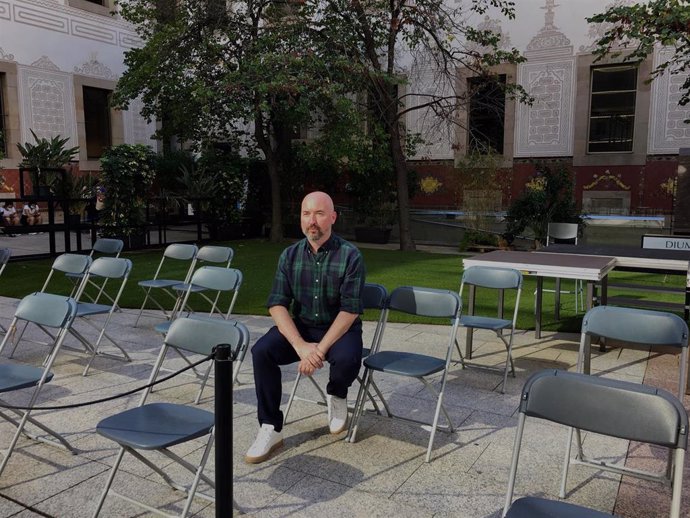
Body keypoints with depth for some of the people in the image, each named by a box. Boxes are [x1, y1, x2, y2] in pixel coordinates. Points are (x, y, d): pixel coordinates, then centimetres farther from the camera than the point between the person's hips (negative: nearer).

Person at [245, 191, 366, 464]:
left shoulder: (350, 255, -13)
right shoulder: (290, 255, -2)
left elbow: (350, 310, -16)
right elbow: (277, 305, -8)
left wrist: (320, 349, -26)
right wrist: (301, 346, -24)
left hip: (340, 329, -3)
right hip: (300, 327, 3)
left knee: (347, 359, -34)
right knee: (261, 351, -23)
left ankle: (336, 395, 3)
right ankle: (270, 429, -8)